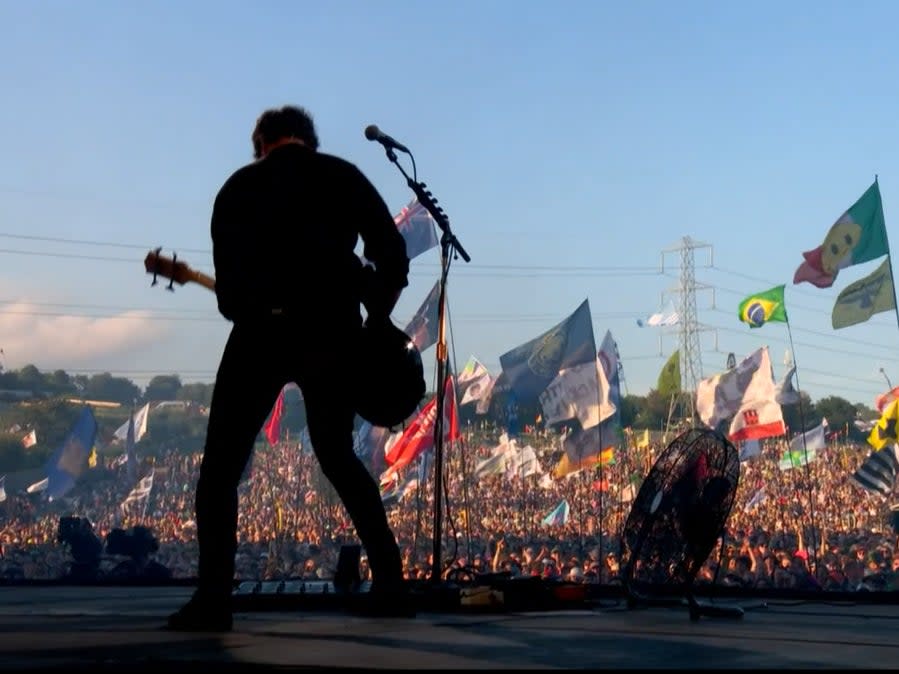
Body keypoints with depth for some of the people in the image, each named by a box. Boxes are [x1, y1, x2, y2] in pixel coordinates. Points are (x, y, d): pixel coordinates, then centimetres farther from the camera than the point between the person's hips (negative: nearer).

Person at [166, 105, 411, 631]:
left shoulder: (238, 186, 13)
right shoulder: (343, 175, 15)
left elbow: (228, 278, 9)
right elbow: (394, 254, 7)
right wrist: (374, 322, 18)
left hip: (263, 330, -2)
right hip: (334, 332, 2)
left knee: (221, 467, 4)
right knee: (337, 456, 21)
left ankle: (213, 601, -10)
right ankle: (390, 579, 17)